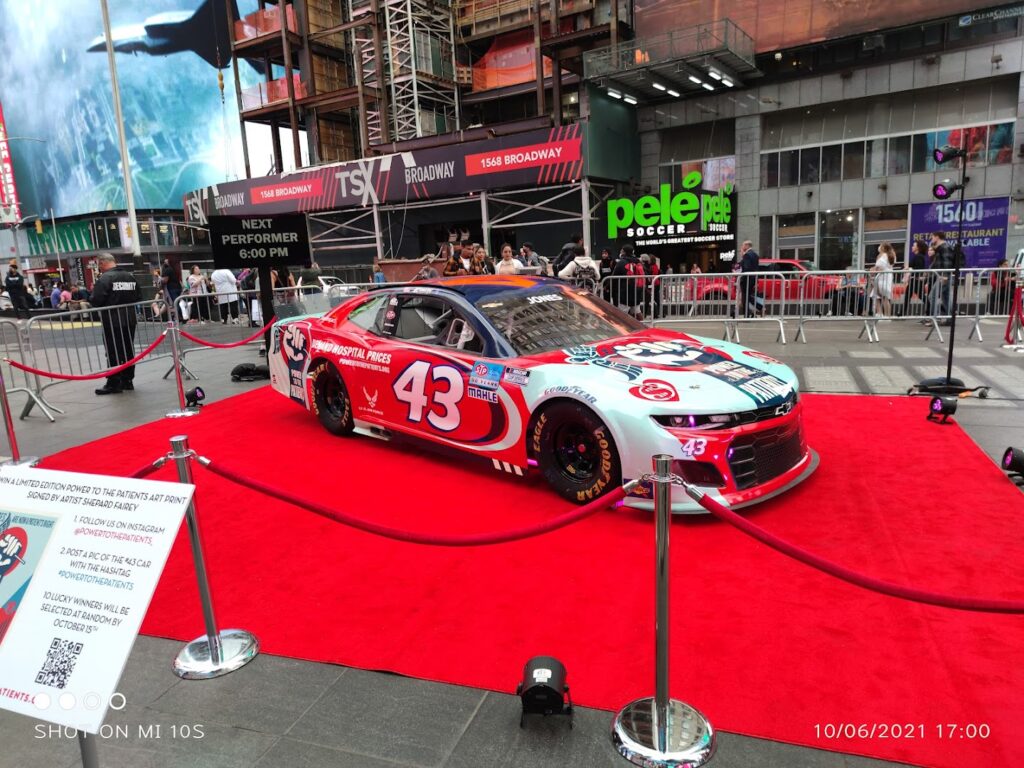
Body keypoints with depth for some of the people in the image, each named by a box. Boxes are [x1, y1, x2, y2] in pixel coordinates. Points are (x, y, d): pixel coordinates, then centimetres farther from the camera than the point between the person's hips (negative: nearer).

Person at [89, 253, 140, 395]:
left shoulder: (104, 278, -13)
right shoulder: (130, 276, 7)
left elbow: (96, 301, -17)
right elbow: (137, 297, 11)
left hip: (112, 321, -6)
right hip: (130, 320, 6)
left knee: (113, 352, 0)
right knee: (128, 350, 13)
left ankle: (114, 383, 4)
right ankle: (127, 380, 20)